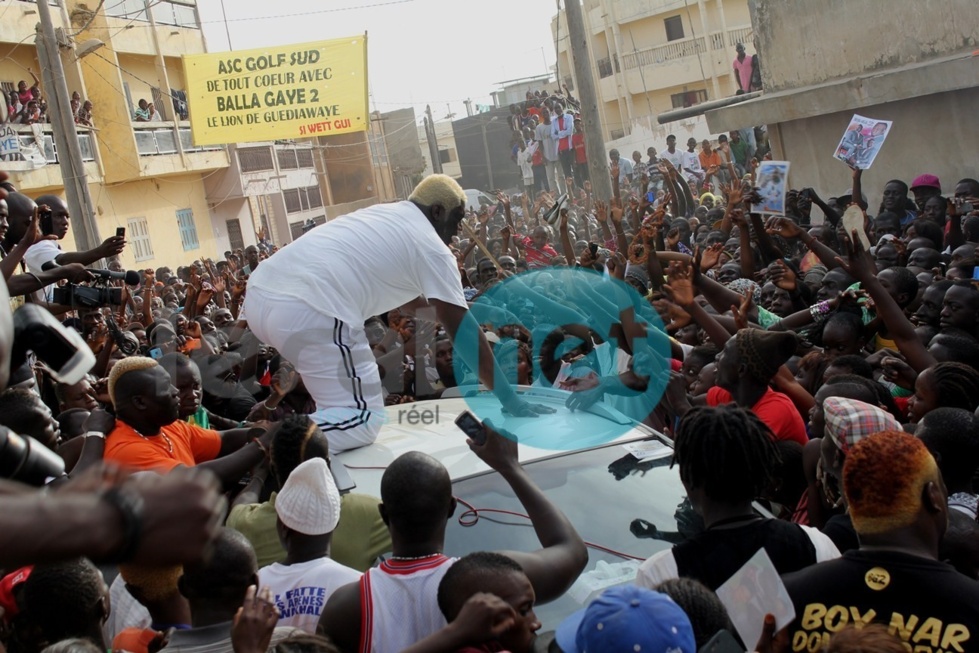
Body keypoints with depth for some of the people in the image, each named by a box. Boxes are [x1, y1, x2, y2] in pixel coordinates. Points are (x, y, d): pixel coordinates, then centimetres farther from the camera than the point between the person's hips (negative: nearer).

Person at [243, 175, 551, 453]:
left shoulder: (381, 215, 28)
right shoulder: (432, 248, 6)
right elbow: (463, 332, 6)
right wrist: (508, 397, 13)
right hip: (309, 311, -9)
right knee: (363, 420, -1)